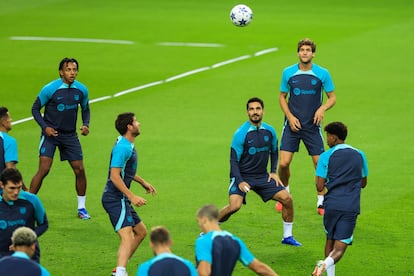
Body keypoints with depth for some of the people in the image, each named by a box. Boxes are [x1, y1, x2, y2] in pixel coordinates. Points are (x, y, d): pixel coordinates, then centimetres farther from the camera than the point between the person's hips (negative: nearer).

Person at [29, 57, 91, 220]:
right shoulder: (50, 89, -14)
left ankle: (81, 208, 18)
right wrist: (45, 127, -16)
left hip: (70, 135, 4)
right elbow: (35, 108, -4)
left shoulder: (81, 90, -2)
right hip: (51, 133, -4)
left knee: (80, 170, 2)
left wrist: (85, 124, -4)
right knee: (43, 170, -14)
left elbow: (85, 109, 15)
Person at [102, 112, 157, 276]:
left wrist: (143, 182, 34)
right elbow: (114, 176, -25)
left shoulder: (127, 145, 13)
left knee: (141, 232, 19)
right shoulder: (122, 147, -19)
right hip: (115, 199, -11)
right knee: (127, 237, -22)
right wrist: (132, 197, -26)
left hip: (121, 199, 11)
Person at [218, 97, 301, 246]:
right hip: (242, 176, -5)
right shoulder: (241, 133, -15)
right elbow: (234, 160, -12)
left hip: (262, 177, 5)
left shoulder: (270, 131, 1)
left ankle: (287, 236, 12)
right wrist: (239, 181, -22)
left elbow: (274, 151, 19)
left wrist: (273, 172, 8)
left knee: (287, 198, -5)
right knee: (234, 206, -27)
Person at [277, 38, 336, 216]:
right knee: (283, 163, -8)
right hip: (292, 124, 0)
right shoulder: (288, 73, 0)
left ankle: (321, 201, 13)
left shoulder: (322, 74, -4)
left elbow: (332, 98, 4)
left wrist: (322, 109, -16)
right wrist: (290, 117, -4)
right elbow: (282, 97, 10)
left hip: (312, 126, 0)